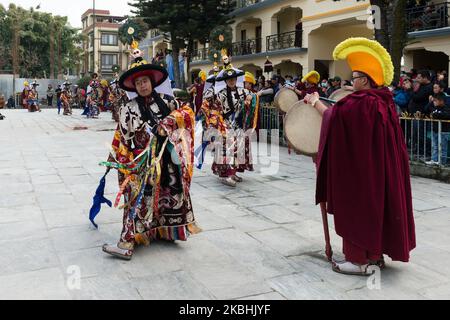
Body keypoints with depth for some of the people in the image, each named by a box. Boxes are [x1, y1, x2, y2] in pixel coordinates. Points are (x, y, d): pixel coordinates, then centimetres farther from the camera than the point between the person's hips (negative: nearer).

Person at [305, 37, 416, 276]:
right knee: (375, 207, 16)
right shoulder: (384, 101, 7)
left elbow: (333, 115, -10)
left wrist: (315, 102, 5)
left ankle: (360, 259, 11)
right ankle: (376, 254, 28)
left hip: (361, 171, -9)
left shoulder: (361, 102, -20)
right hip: (381, 170, 9)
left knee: (357, 209, 2)